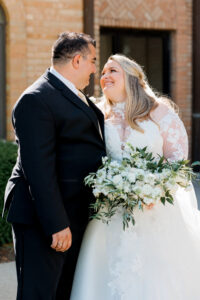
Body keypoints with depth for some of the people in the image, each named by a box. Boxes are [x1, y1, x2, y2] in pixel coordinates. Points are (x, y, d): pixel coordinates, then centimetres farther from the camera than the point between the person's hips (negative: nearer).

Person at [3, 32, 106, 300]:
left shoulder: (76, 97, 16)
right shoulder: (36, 99, -16)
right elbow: (39, 169, -22)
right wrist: (56, 225, -25)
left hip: (75, 215, 10)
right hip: (43, 218, -10)